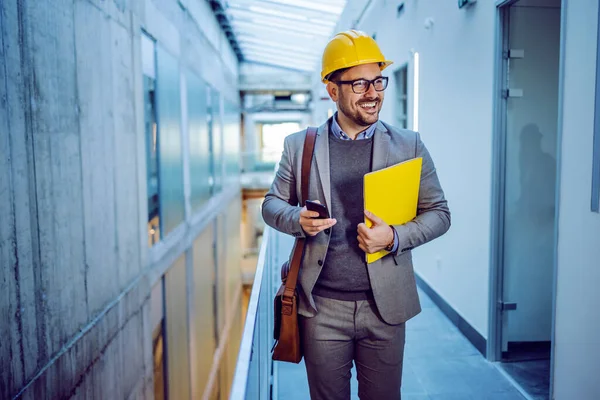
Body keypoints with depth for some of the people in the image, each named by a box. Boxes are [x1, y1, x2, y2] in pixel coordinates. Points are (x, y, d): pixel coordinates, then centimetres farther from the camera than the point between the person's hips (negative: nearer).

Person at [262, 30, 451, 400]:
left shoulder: (409, 145, 1)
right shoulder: (299, 145, 2)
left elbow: (439, 213, 2)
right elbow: (272, 203, 10)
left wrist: (394, 237, -16)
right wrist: (298, 219, -13)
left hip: (384, 306, 0)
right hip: (322, 307, 0)